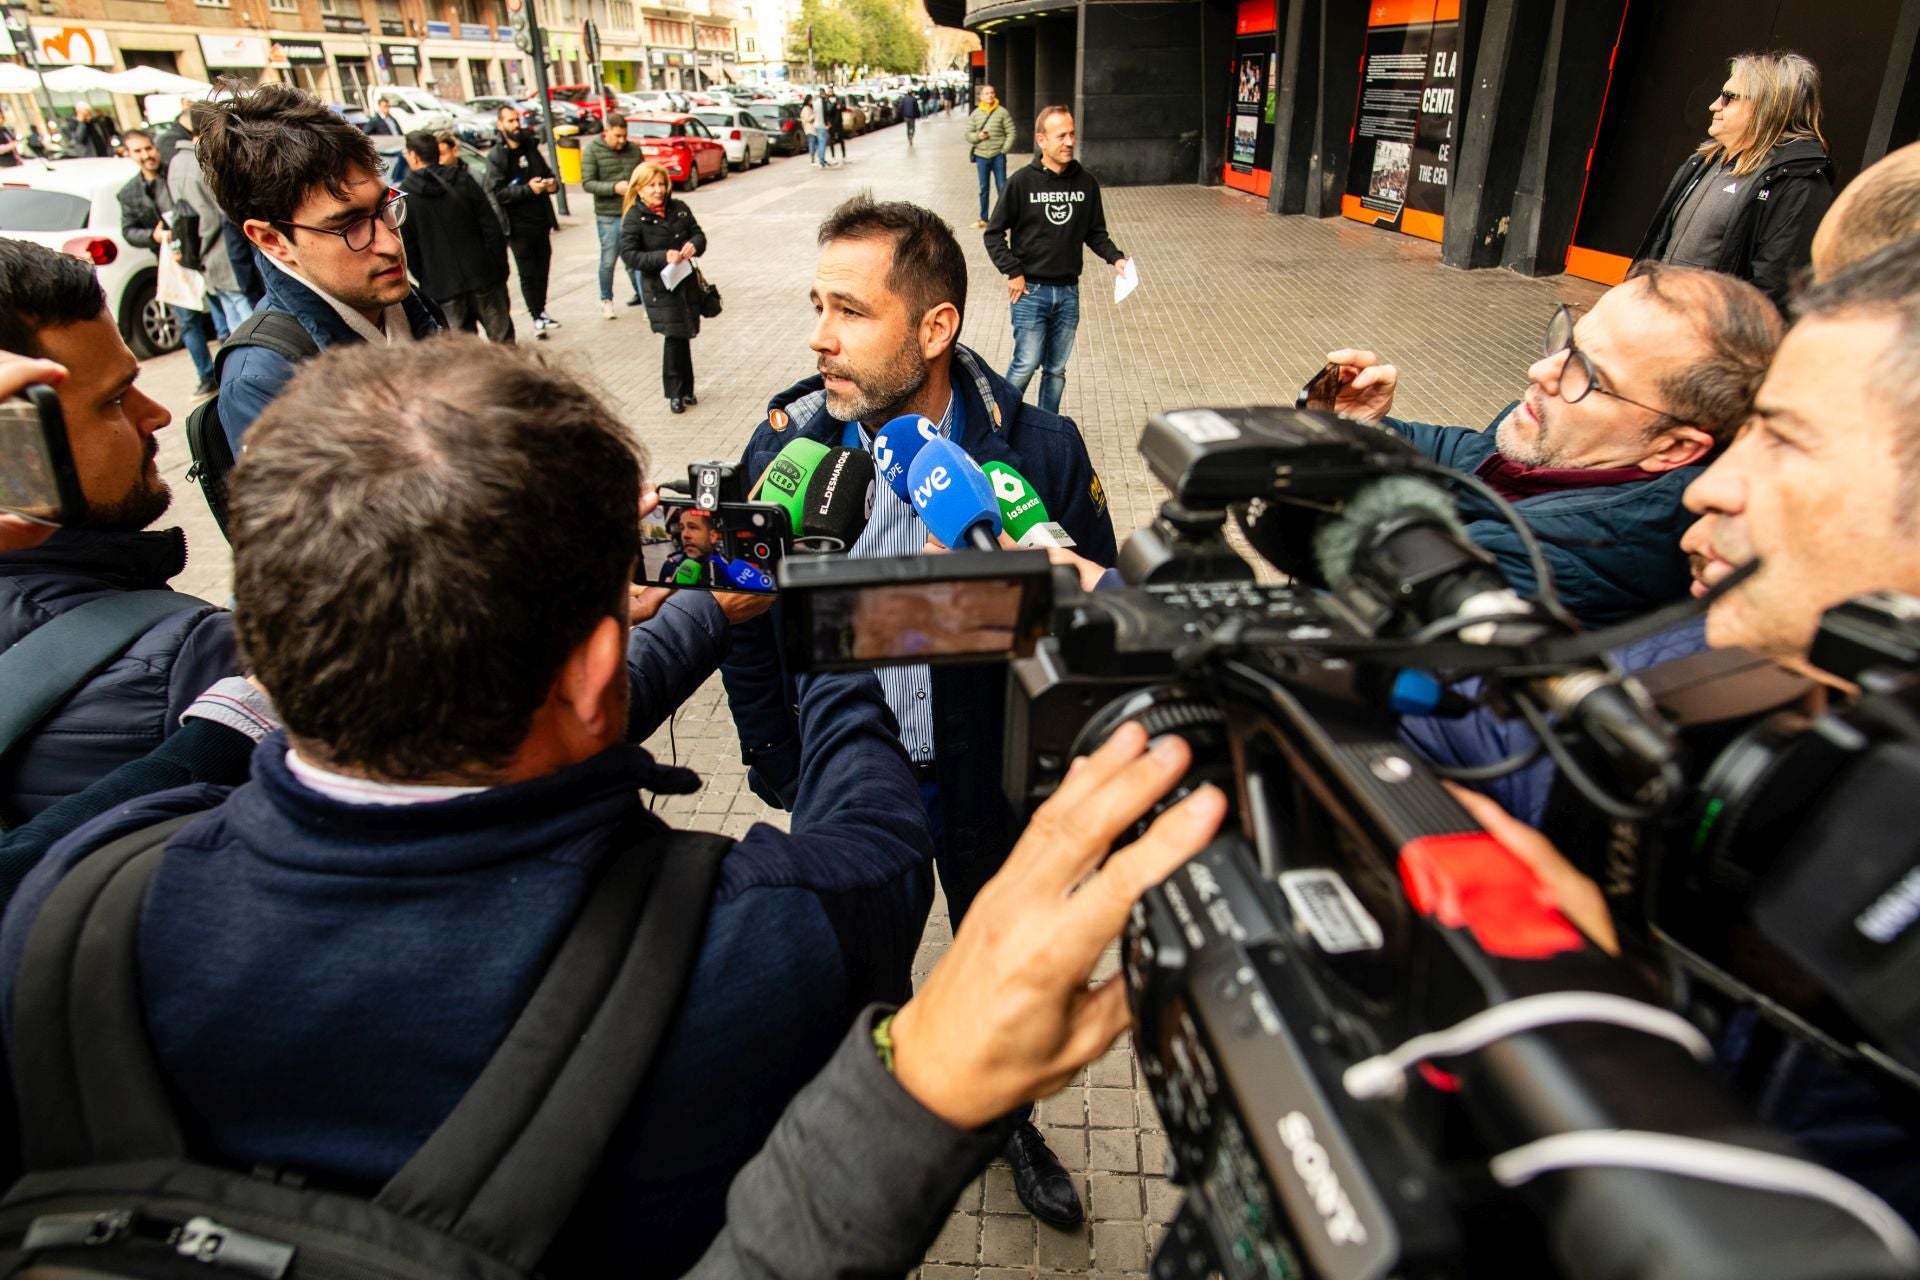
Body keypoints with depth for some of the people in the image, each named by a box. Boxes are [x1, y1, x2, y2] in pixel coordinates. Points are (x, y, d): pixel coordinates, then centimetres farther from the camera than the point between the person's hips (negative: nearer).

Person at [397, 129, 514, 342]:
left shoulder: (404, 196, -3)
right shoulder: (463, 181, -2)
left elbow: (408, 249, -2)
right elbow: (492, 229, -4)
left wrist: (426, 282, 9)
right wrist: (500, 268, 4)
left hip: (441, 288, -1)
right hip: (484, 277, 1)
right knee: (502, 337, 10)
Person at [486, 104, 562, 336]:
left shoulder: (531, 148, 13)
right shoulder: (495, 157, -6)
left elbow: (547, 174, 23)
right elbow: (497, 192, -14)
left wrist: (552, 184, -1)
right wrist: (527, 189, -24)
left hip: (541, 221, 5)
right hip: (518, 225, -5)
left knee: (542, 270, 10)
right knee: (527, 274, -2)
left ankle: (541, 312, 24)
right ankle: (537, 317, 6)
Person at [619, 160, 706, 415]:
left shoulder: (679, 208, 3)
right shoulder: (634, 218, -9)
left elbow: (698, 233, 11)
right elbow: (629, 256, -14)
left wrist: (694, 244, -13)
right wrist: (663, 257, -25)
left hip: (685, 280, 4)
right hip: (659, 287, -4)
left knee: (684, 335, 10)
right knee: (675, 337, -8)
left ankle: (685, 389, 24)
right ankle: (676, 392, 6)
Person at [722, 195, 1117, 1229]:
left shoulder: (1041, 451, -19)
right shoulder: (786, 445, -13)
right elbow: (748, 629, -2)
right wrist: (780, 772, 0)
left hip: (991, 788, 0)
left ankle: (1007, 1114, 54)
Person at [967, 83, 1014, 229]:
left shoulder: (1002, 112, -3)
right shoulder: (975, 114, 4)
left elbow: (1011, 133, -3)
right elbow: (968, 134, 6)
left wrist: (1004, 149, -11)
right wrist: (978, 136, -13)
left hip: (998, 156, -2)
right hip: (981, 156, 2)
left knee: (1002, 188, 2)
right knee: (983, 189, 11)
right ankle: (983, 219, 19)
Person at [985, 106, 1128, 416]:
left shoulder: (1086, 182, 3)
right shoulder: (1023, 182, -7)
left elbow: (1095, 233, 13)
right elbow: (994, 233, -2)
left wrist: (1115, 257, -4)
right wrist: (1013, 272, -9)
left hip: (1068, 291, 4)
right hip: (1030, 291, -3)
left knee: (1056, 370, 10)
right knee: (1027, 364, -6)